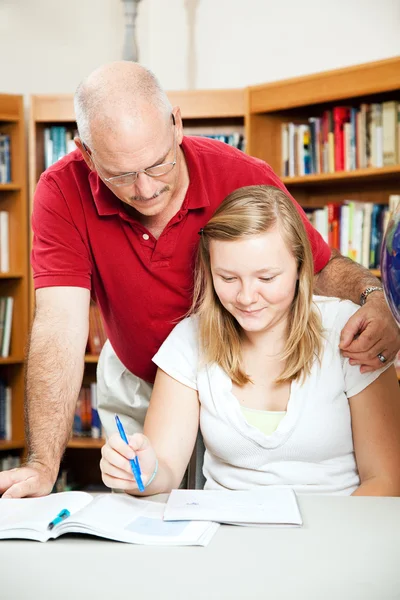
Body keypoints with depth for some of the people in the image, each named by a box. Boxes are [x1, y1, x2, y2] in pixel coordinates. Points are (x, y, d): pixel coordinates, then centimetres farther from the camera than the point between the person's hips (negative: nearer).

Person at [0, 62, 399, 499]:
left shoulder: (246, 178, -24)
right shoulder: (63, 192, -24)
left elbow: (322, 268, -12)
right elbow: (61, 325, -31)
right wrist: (43, 464, -40)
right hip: (134, 386, 1)